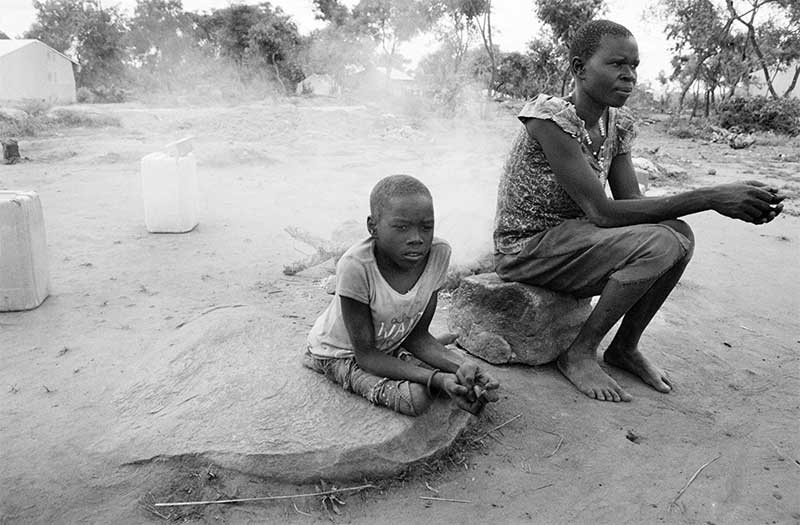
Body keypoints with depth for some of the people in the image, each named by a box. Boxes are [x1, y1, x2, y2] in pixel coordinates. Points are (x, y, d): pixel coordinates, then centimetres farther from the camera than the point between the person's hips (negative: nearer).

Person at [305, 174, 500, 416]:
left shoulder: (438, 253, -21)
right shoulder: (355, 266, -35)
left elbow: (418, 335, -10)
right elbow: (366, 355, -26)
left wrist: (461, 366, -28)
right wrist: (437, 379, -36)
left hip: (391, 344, 4)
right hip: (342, 353, -4)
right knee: (415, 398, -25)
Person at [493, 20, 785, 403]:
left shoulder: (618, 124, 3)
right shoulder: (551, 118, -23)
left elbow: (632, 203, -1)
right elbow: (604, 213, -27)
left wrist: (727, 201, -16)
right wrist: (710, 197, -28)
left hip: (571, 239, 8)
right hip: (524, 250, -8)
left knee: (679, 234, -7)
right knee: (657, 244, -23)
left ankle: (625, 347, 8)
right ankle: (578, 355, -8)